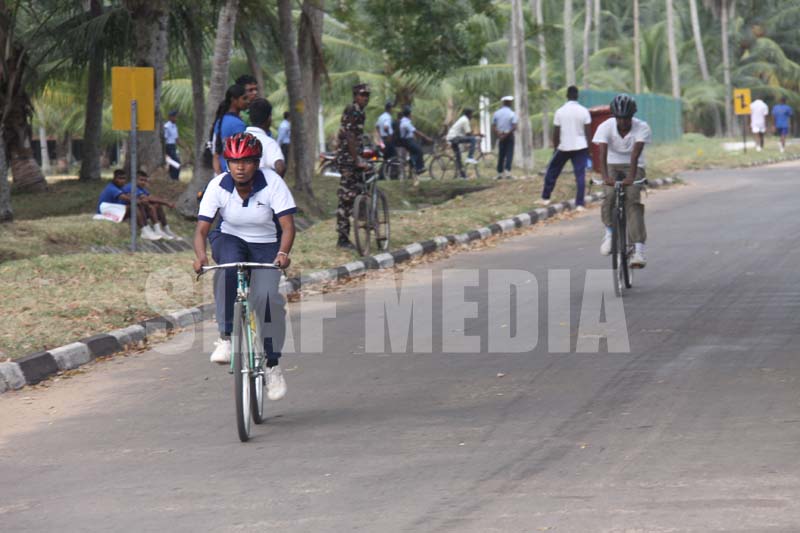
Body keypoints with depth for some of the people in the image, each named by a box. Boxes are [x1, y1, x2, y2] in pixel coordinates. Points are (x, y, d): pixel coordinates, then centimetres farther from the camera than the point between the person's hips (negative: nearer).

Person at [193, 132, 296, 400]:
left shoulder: (273, 183, -19)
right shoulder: (218, 186, -16)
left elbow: (288, 226, -24)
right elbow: (201, 229, -18)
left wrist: (283, 252, -44)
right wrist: (200, 256, -39)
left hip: (266, 246, -1)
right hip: (231, 240, 1)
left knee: (267, 296, -26)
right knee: (228, 264, -37)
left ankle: (272, 365, -8)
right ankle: (225, 337, -28)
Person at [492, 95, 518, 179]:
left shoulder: (496, 113, 4)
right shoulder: (512, 114, -8)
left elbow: (493, 126, -1)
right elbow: (514, 127, -15)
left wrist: (498, 134, -8)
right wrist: (507, 133, -11)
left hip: (500, 137, 4)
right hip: (509, 136, -4)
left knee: (501, 155, 11)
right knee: (509, 154, -1)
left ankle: (499, 173, 13)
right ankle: (507, 171, -13)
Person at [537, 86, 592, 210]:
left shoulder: (560, 111, -5)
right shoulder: (584, 111, -4)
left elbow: (556, 133, -2)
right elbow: (588, 132, -3)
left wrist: (555, 148, 11)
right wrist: (588, 148, 8)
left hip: (564, 147, 0)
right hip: (580, 147, 0)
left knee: (552, 171, 16)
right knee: (580, 175, 1)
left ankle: (545, 198, 20)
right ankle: (579, 204, -5)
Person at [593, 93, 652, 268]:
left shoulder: (642, 128, -21)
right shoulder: (605, 127, -20)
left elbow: (635, 154, -33)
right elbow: (602, 154, -31)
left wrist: (631, 177, -47)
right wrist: (605, 177, -47)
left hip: (633, 166, -1)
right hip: (612, 165, 1)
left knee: (633, 201, -21)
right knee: (610, 196, -27)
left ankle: (639, 250, -27)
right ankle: (609, 233, -2)